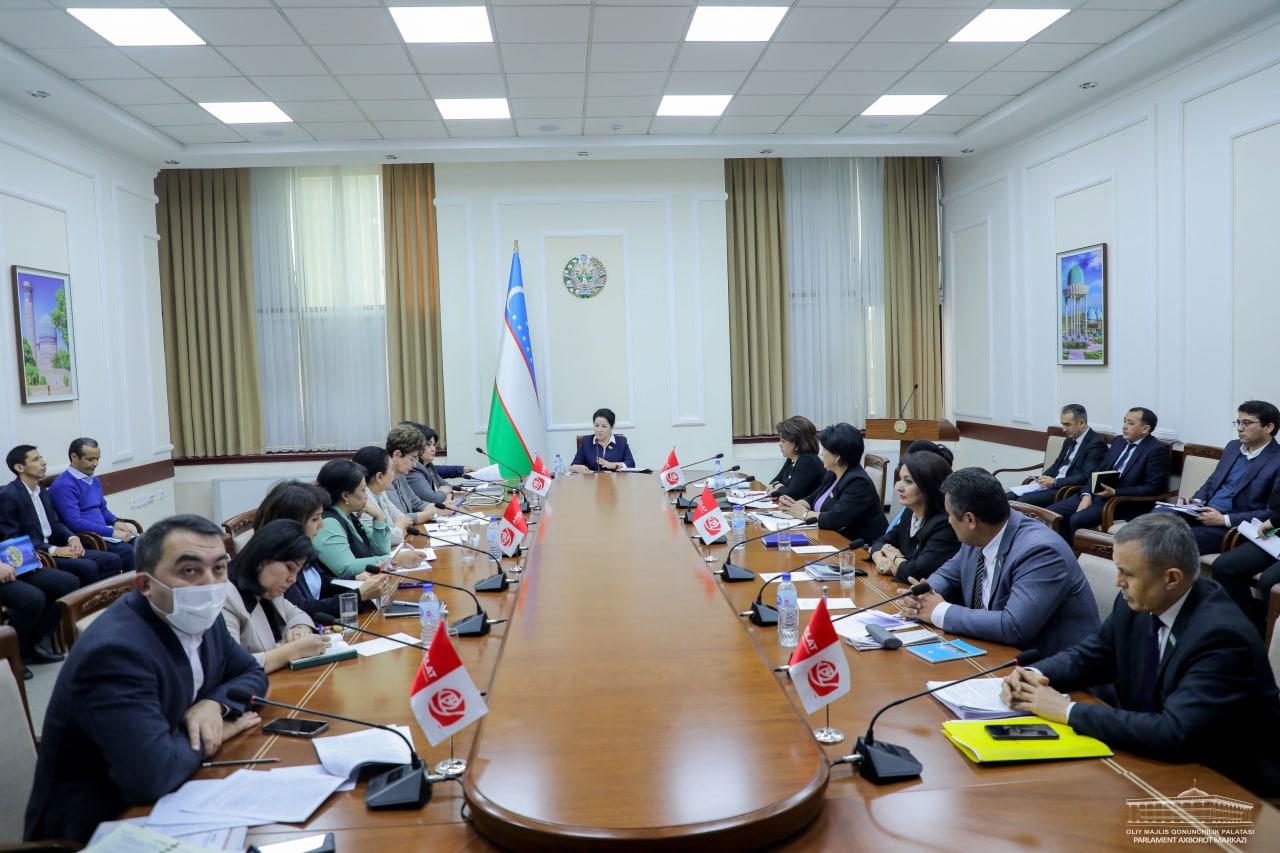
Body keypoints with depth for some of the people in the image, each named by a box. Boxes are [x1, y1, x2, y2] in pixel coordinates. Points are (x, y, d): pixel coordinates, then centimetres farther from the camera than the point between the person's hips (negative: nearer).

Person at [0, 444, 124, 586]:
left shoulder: (41, 491, 14)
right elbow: (12, 539, -15)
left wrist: (73, 538, -4)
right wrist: (53, 550, -21)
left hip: (53, 547, 8)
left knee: (113, 561, -6)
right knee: (88, 567, -29)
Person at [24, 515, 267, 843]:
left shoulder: (197, 618, -3)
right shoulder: (115, 650, -27)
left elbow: (252, 674, 9)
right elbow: (149, 776, -33)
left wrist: (214, 704, -11)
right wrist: (210, 737, -15)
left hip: (164, 800, 8)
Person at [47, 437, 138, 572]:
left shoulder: (95, 481, 17)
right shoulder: (64, 485, -12)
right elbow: (74, 522, -21)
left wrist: (116, 522, 3)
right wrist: (112, 532, -23)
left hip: (104, 534, 8)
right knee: (129, 552, -28)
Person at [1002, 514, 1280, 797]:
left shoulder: (1223, 636, -27)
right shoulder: (1137, 603, -6)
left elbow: (1173, 733, -34)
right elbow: (1089, 655, 9)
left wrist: (1067, 711, -28)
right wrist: (1034, 676, -11)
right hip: (1160, 757, 6)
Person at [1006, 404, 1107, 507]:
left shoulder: (1096, 443, -9)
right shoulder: (1070, 440, 18)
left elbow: (1087, 477, -19)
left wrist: (1055, 482, -18)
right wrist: (1043, 478, 2)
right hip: (1051, 484, 8)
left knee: (1022, 501, -27)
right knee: (1006, 498, -10)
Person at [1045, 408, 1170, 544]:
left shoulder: (1157, 450, -7)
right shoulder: (1119, 441, 15)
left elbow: (1154, 487, -13)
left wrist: (1115, 492, -20)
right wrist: (1087, 495, -3)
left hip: (1124, 501, -7)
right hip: (1096, 494, 8)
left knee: (1077, 519, -29)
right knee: (1051, 513, -9)